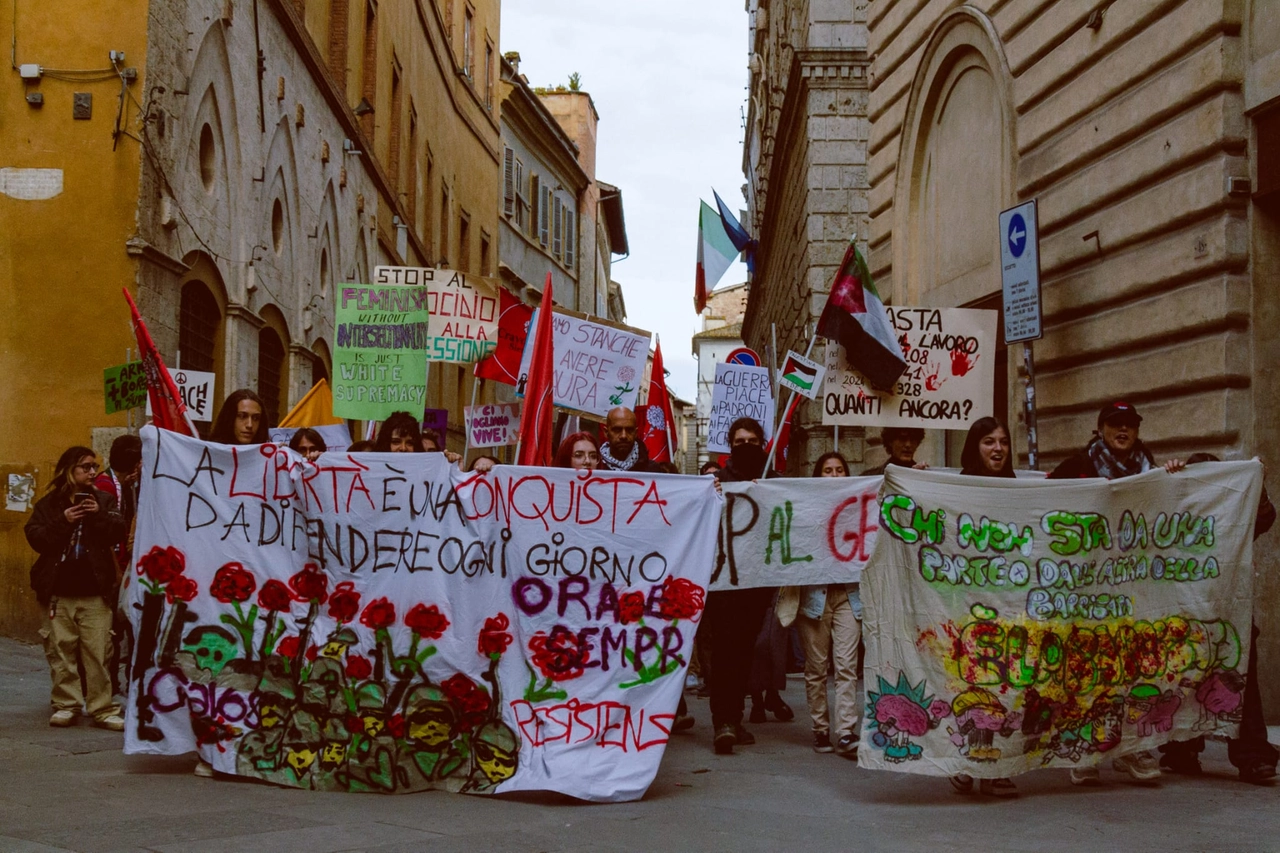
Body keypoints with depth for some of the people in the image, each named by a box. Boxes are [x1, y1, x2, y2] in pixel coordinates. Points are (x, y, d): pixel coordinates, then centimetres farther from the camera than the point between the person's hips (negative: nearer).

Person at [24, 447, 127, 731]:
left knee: (98, 652, -4)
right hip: (58, 590, 1)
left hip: (95, 590, -1)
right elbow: (35, 537, -3)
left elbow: (118, 534, -3)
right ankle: (66, 705, 13)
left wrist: (99, 515, -17)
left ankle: (103, 709, -1)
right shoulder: (49, 504, 7)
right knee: (61, 651, 4)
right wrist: (63, 522, -15)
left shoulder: (103, 500, 8)